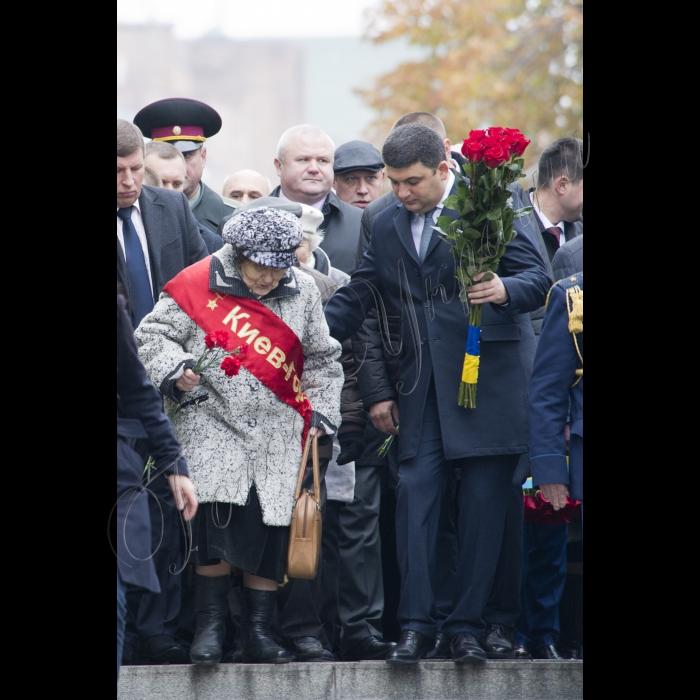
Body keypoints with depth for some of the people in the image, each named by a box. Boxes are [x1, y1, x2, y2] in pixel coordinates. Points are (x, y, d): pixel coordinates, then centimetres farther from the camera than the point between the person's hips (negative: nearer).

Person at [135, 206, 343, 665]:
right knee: (219, 514, -19)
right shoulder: (201, 286, -2)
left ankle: (259, 631, 8)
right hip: (214, 424, -3)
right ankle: (210, 625, -9)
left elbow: (321, 359, 19)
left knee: (271, 525, -3)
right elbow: (155, 334, 2)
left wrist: (319, 413, 12)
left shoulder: (302, 292, 9)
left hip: (277, 434, 3)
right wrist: (175, 369, -16)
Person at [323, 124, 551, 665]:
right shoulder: (388, 226, 14)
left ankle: (469, 624, 5)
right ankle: (416, 623, -3)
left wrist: (506, 290, -26)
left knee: (484, 503, -2)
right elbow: (358, 297, 19)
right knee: (415, 493, -6)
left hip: (490, 377, -4)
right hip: (425, 384, 4)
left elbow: (537, 277, -4)